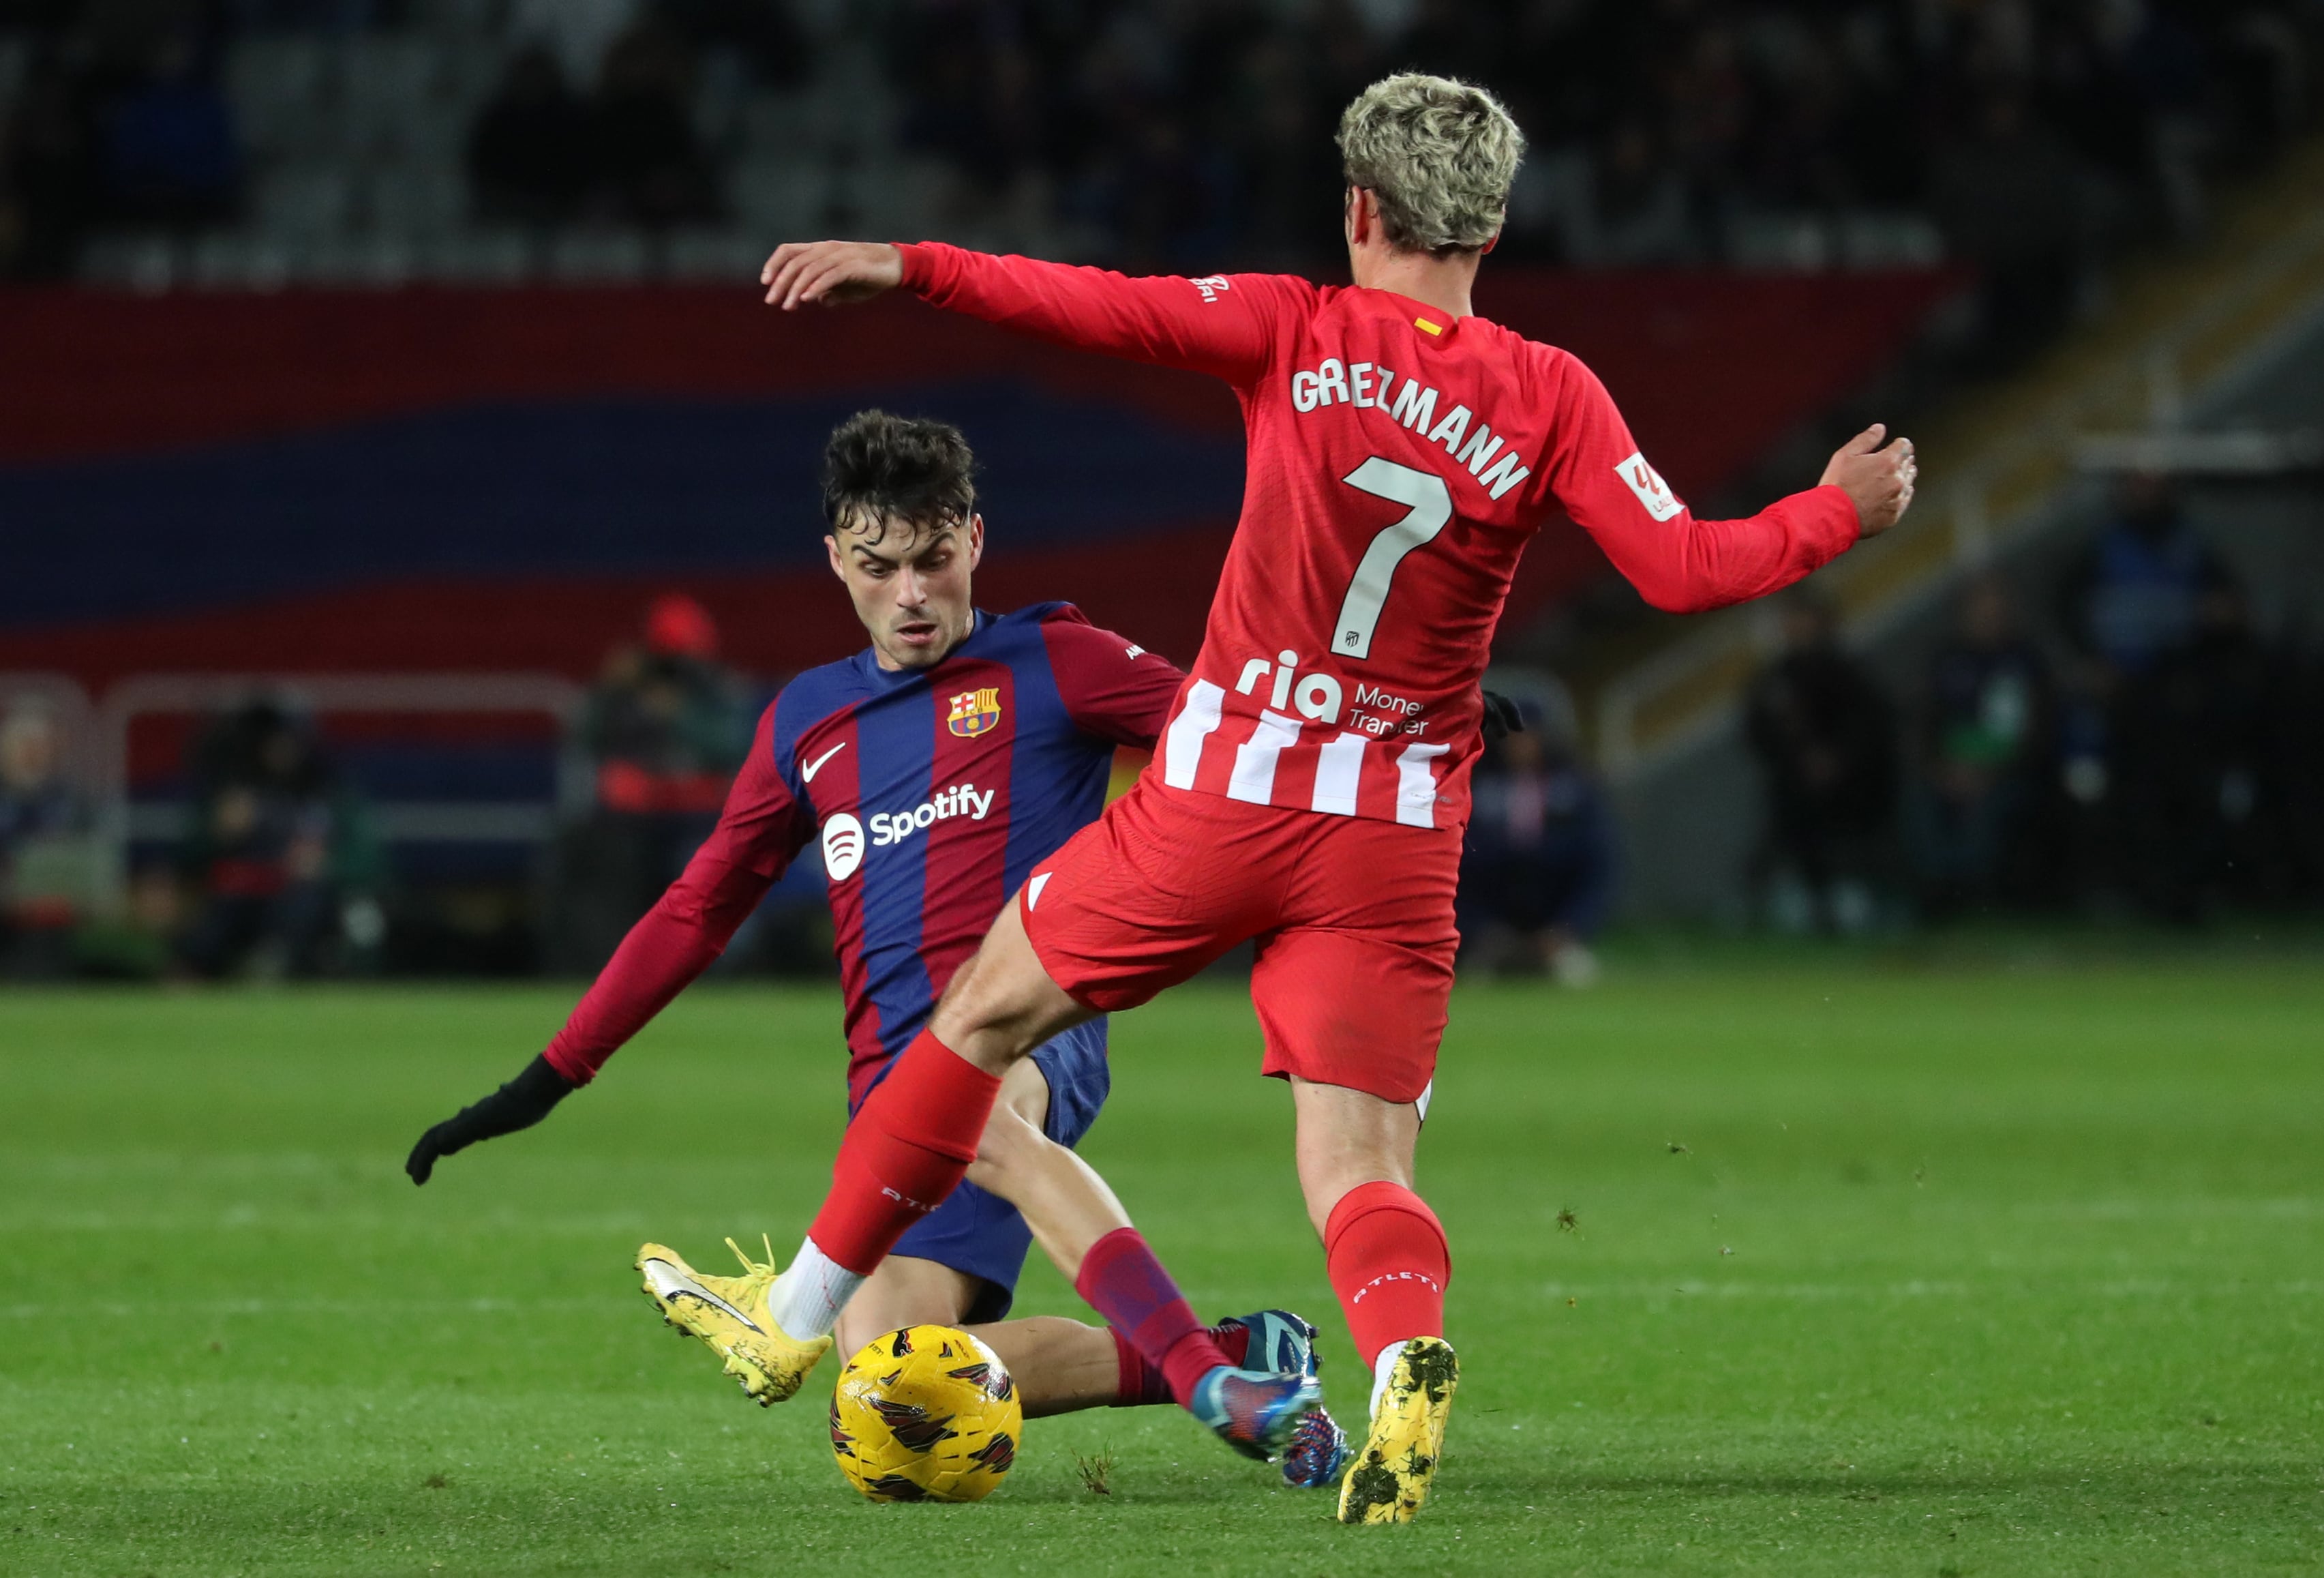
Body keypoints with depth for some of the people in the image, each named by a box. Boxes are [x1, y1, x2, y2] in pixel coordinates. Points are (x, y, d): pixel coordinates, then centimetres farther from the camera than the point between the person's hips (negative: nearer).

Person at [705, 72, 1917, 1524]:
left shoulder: (1299, 332, -3)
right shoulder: (1551, 396, 1)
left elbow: (1115, 310, -12)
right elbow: (1682, 570, -3)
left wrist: (904, 268, -10)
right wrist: (1844, 514, 11)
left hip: (1224, 793, -1)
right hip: (1400, 838, 1)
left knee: (988, 1012, 17)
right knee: (1359, 1169, 2)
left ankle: (805, 1310, 24)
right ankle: (1408, 1354, -32)